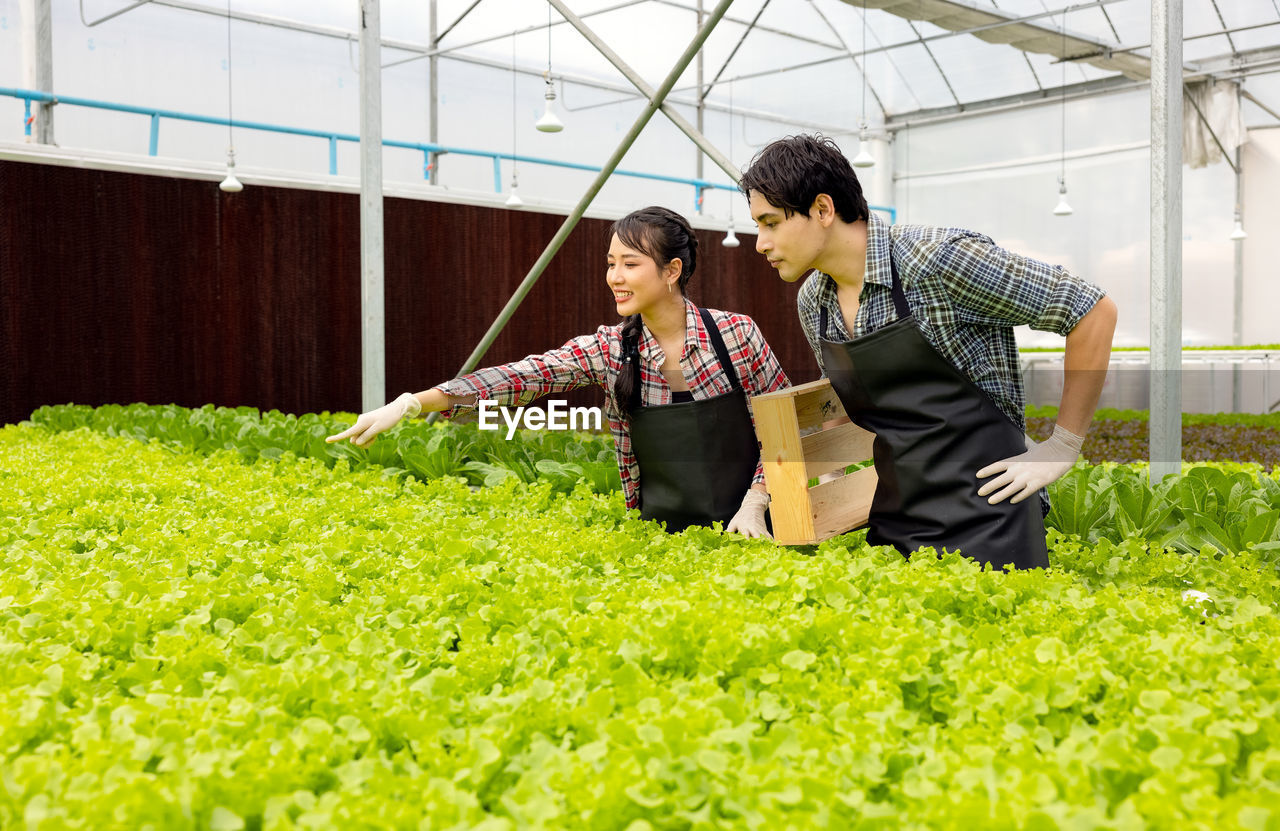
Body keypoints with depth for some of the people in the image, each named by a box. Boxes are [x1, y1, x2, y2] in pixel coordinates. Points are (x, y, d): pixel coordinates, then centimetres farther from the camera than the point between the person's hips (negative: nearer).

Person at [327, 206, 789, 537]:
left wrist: (754, 504, -12)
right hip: (663, 536, 2)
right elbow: (521, 377, -15)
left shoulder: (736, 334, -8)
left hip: (740, 532, -1)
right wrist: (409, 404, -25)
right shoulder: (610, 350, -4)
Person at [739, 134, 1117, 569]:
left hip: (983, 531, -6)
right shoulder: (812, 303, 6)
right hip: (890, 532, 6)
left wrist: (1060, 449, -9)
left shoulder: (938, 258, -16)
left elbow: (1093, 311, -11)